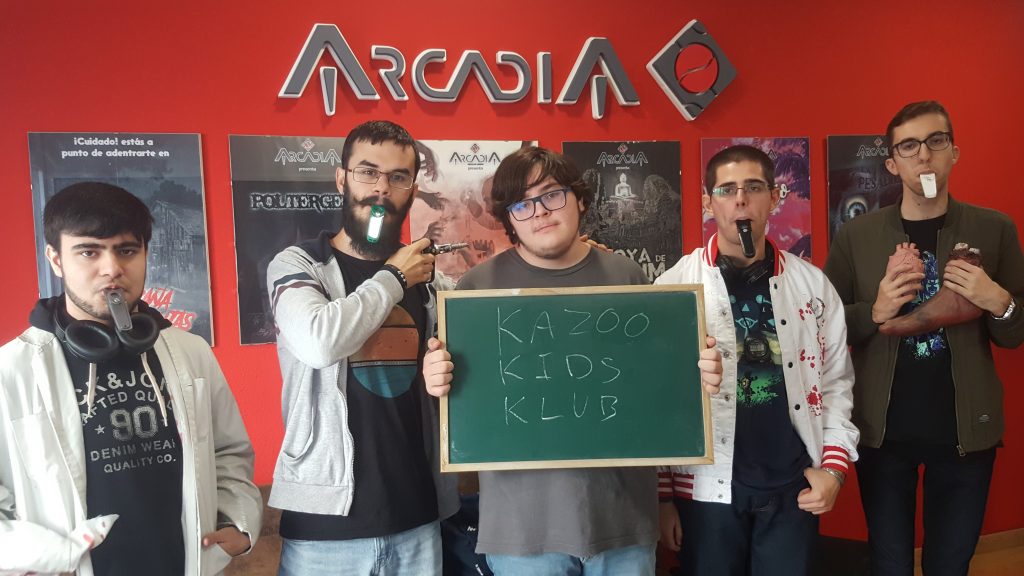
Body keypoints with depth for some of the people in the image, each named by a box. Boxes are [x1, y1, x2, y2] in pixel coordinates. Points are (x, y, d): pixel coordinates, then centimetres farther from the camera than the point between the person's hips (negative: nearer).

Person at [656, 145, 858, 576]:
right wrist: (662, 494, -4)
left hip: (793, 487, 2)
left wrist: (834, 465, 0)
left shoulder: (812, 284, 4)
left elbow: (836, 381, 10)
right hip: (707, 489, -2)